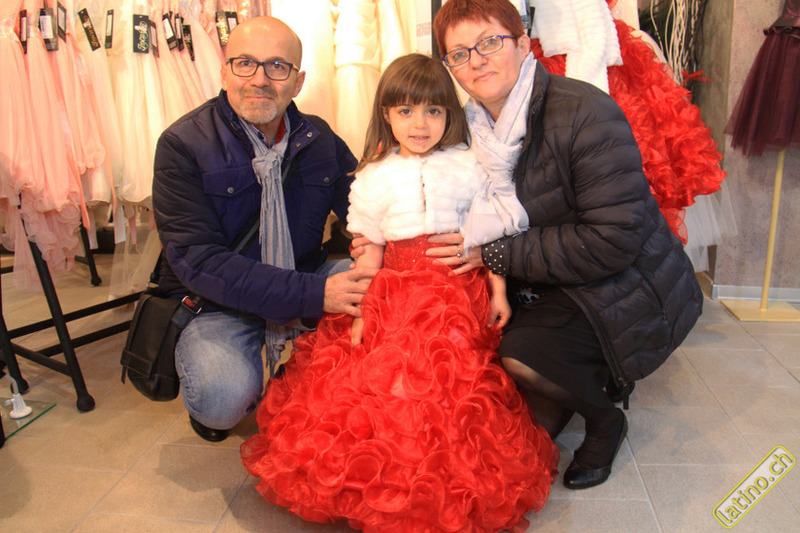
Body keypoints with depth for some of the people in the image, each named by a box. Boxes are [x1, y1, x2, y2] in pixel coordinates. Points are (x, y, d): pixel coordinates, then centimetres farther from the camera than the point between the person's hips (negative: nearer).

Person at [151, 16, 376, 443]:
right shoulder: (183, 143, -13)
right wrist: (312, 295, -33)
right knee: (223, 397, -32)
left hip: (306, 277, 4)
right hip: (215, 301, -4)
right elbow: (197, 260, -22)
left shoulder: (319, 139, 0)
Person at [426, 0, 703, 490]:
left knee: (520, 355, -28)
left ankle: (605, 418, 5)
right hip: (545, 292, 7)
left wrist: (498, 255, -26)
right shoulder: (471, 128, 2)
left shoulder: (585, 112, -21)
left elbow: (615, 238, -26)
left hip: (627, 296, -6)